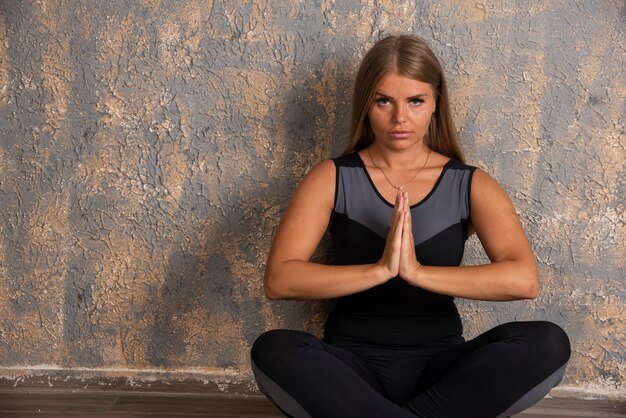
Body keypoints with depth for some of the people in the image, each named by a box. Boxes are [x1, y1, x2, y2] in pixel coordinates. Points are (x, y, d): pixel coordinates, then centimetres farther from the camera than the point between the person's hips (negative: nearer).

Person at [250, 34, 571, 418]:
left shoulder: (470, 185, 1)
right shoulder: (332, 179, -1)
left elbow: (524, 279, -15)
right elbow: (279, 280, -14)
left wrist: (418, 271, -25)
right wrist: (379, 269, -25)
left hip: (439, 364, 2)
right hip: (352, 364, -1)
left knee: (548, 344, -25)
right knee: (273, 352, -32)